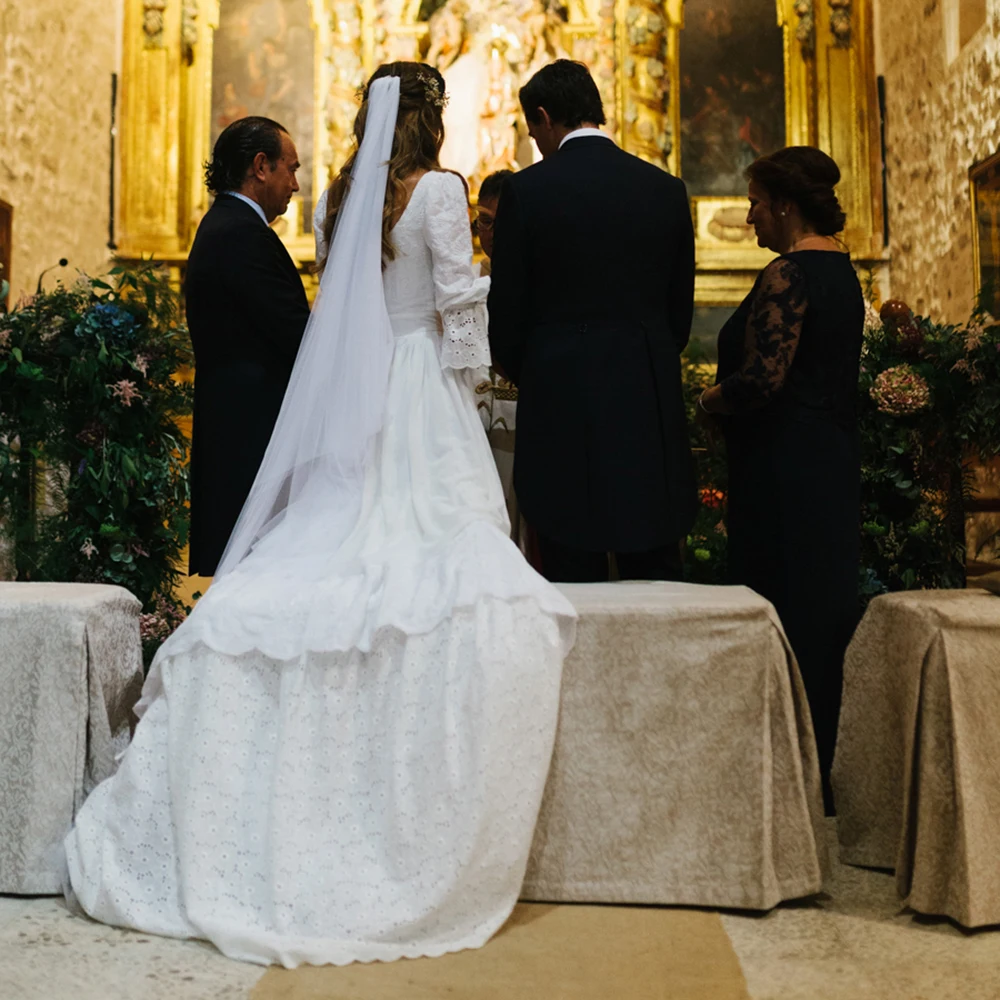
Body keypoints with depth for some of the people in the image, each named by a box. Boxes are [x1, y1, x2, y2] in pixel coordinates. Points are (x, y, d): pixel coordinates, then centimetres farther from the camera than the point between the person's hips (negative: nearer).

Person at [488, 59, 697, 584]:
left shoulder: (527, 190, -5)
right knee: (656, 579, 11)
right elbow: (680, 310, 10)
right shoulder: (666, 189, 5)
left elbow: (506, 315, -1)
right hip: (650, 404, 3)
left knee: (574, 580, 5)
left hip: (561, 403, -3)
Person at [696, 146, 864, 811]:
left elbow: (763, 378, -23)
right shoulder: (842, 270, 14)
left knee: (783, 614, -2)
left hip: (785, 470, -10)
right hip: (834, 461, 10)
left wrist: (710, 400, -4)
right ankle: (817, 774, 26)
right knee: (822, 612, 14)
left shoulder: (788, 274, -15)